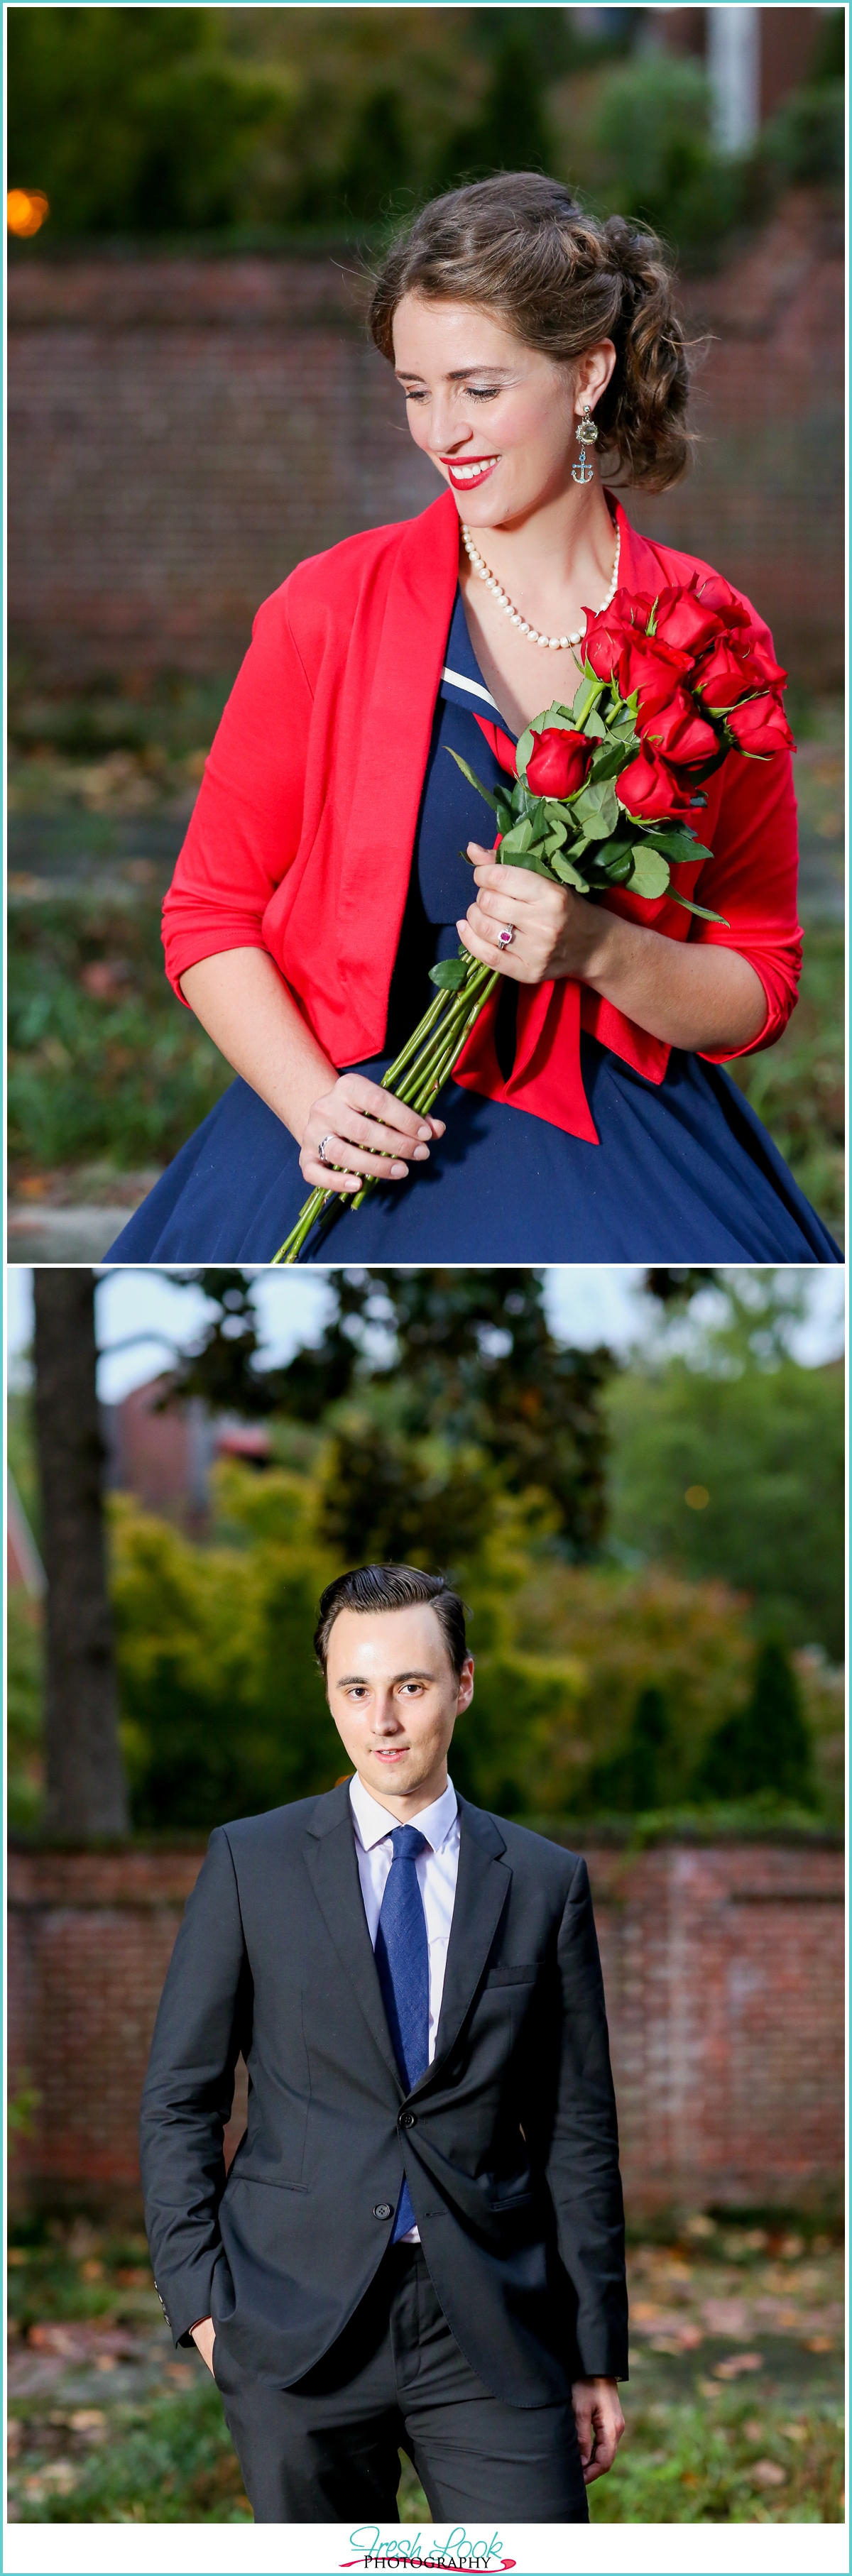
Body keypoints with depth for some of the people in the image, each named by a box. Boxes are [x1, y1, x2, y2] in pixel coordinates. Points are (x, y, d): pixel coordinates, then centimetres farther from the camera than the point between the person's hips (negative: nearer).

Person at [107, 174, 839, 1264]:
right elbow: (211, 915, 8)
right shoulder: (333, 604, 2)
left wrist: (598, 949, -12)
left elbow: (758, 990, 9)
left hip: (621, 1153, 1)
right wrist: (312, 1103, -10)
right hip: (368, 1136, -1)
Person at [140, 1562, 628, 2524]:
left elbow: (578, 2131, 9)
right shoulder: (249, 1864, 5)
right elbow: (179, 2099, 6)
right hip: (298, 2324, 0)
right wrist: (199, 2299, -3)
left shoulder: (544, 1883, 8)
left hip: (491, 2331, 1)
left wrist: (598, 2358, 8)